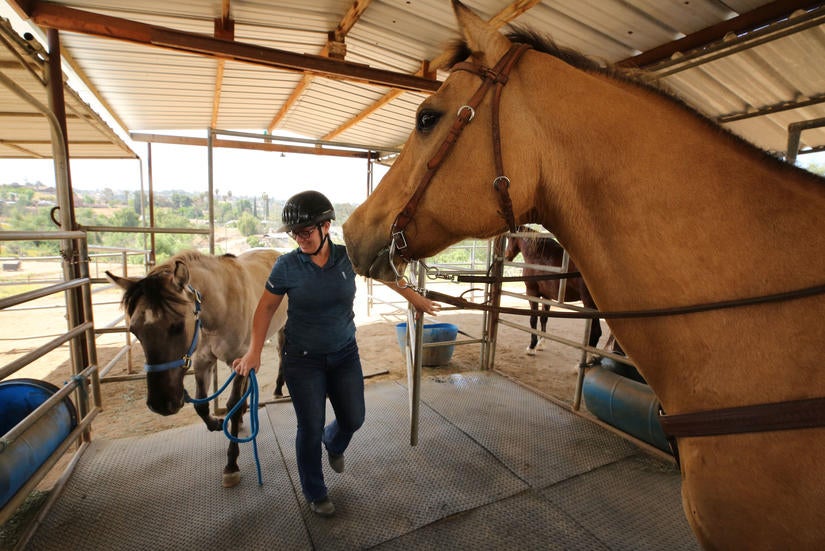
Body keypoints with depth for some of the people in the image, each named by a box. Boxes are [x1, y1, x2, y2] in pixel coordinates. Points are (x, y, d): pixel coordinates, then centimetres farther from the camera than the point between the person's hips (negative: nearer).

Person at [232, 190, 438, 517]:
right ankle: (315, 494, 37)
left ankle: (333, 444, 52)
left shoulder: (348, 257, -10)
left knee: (353, 419, 13)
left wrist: (415, 299, 13)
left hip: (345, 355, 2)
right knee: (311, 429, 8)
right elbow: (266, 308, -3)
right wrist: (254, 351, -10)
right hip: (302, 361, -2)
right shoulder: (286, 266, -14)